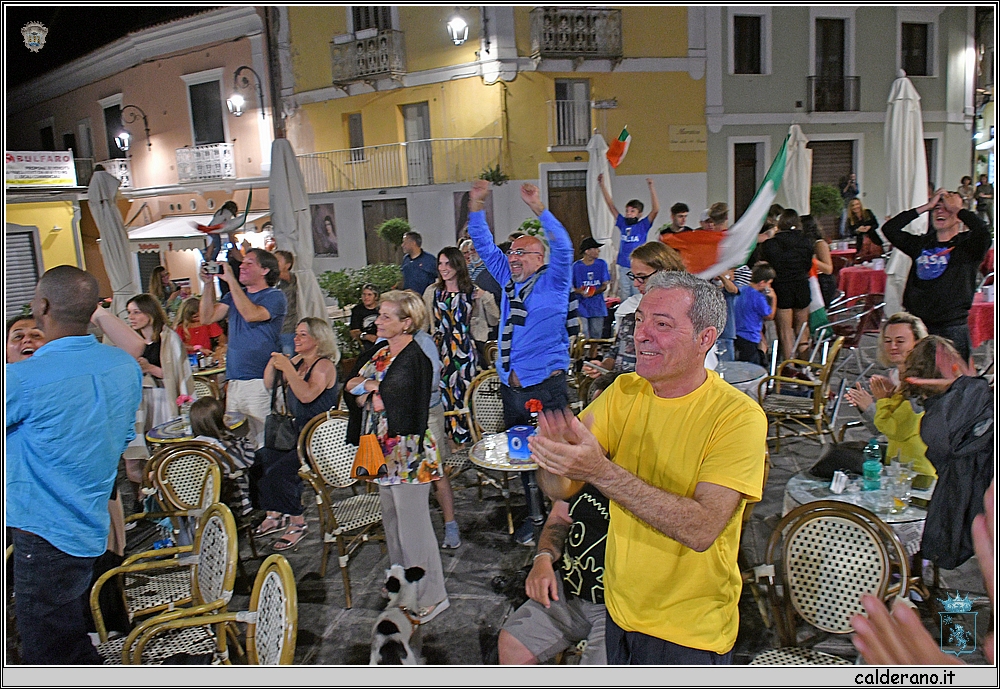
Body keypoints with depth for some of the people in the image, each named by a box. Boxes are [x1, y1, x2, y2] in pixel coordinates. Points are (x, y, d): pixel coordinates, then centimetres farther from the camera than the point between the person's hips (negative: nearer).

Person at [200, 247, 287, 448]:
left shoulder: (274, 296, -2)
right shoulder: (234, 296, 20)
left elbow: (251, 315, -21)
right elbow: (208, 317, 11)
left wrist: (231, 280, -16)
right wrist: (208, 283, 4)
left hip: (261, 381, -7)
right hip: (235, 381, 7)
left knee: (265, 443, -7)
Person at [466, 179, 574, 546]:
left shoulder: (552, 282, -2)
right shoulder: (509, 281, 13)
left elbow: (563, 248, -19)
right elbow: (485, 246, 17)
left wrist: (538, 208, -26)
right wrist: (476, 206, 7)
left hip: (546, 385, -6)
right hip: (511, 385, 6)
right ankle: (534, 514, 30)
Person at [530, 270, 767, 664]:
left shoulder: (739, 416, -20)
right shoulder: (625, 392, -4)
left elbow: (702, 528, -30)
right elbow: (560, 488, -11)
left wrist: (601, 472, -39)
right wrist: (555, 444, -34)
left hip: (689, 632, -4)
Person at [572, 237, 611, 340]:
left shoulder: (601, 264, 6)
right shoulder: (577, 266, -1)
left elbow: (605, 285, 5)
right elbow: (571, 287, 4)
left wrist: (594, 292, -15)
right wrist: (581, 292, -17)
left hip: (597, 306, 2)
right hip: (581, 306, -2)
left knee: (596, 336, 4)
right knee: (583, 337, -8)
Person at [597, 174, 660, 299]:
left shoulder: (643, 226, -1)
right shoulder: (623, 224, 9)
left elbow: (655, 209, -13)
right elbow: (611, 206, 13)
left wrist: (651, 188, -20)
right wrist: (602, 185, 12)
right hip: (623, 268, 4)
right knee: (625, 300, 9)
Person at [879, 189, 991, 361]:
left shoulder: (968, 244, 1)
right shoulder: (921, 243, 13)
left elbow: (983, 230, -21)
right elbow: (889, 229, 4)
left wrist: (957, 208, -5)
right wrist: (926, 206, 3)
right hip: (916, 325, 4)